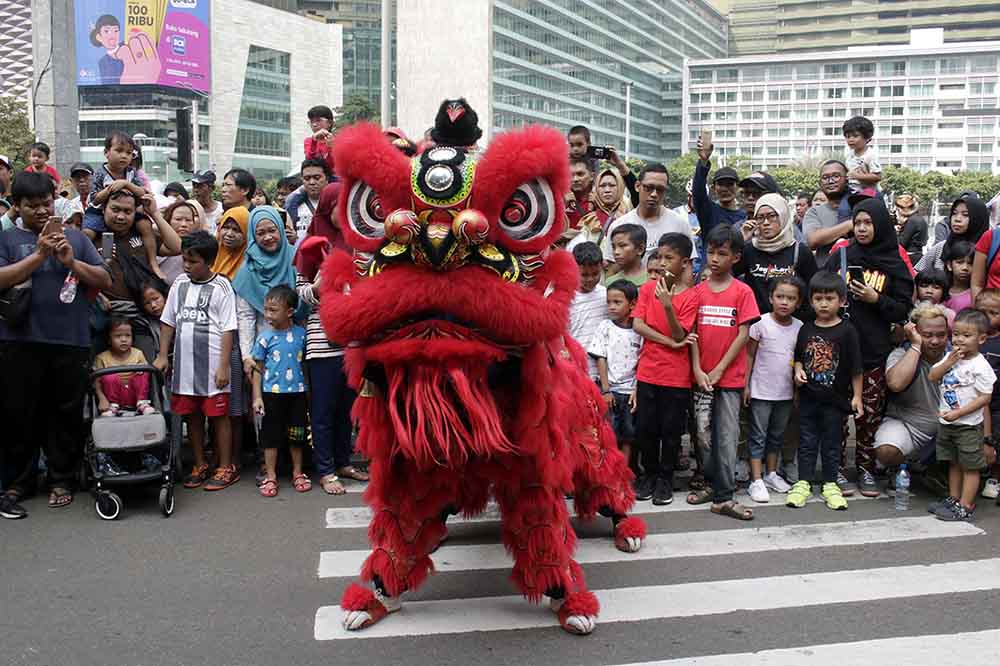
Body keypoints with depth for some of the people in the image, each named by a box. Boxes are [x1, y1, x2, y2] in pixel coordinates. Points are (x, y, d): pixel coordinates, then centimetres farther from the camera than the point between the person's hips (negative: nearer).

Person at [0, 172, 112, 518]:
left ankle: (61, 480, 19)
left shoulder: (75, 237, 12)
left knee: (67, 414, 7)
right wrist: (39, 254, -14)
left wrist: (72, 262, -9)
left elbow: (105, 281, 7)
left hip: (72, 342, 1)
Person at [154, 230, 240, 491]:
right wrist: (162, 356, 9)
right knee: (191, 416, 12)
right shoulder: (180, 284, 9)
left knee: (218, 416, 3)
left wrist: (223, 366, -13)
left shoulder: (221, 287, -6)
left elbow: (228, 330, -8)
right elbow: (168, 322, 15)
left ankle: (226, 467, 13)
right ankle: (200, 465, 25)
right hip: (184, 365, 5)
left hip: (211, 367, -5)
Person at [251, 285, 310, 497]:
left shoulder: (301, 334, -2)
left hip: (297, 392, 1)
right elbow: (258, 369, 0)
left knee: (297, 435, 11)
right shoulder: (264, 338, -5)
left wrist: (308, 389, 6)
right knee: (271, 434, 5)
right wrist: (257, 396, -5)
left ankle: (297, 473, 25)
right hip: (272, 393, -1)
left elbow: (305, 362, 7)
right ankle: (271, 476, 16)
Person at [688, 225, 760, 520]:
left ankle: (724, 496, 3)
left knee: (727, 436, -1)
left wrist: (718, 370, -9)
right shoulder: (698, 291, 5)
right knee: (703, 433, 8)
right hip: (702, 376, 3)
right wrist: (698, 370, -7)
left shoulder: (743, 292, -3)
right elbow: (693, 333, 3)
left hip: (730, 376, -3)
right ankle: (713, 483, 23)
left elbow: (743, 335, -6)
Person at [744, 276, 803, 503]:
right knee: (758, 436, 1)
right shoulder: (761, 323, -10)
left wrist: (799, 387, 8)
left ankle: (771, 474, 29)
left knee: (777, 435, 16)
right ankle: (756, 480, 4)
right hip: (761, 391, -4)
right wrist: (745, 385, -7)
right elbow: (749, 355, -5)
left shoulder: (799, 327, 0)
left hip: (785, 393, 4)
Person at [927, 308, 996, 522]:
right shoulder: (951, 357, 5)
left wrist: (958, 413, -23)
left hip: (968, 425, -7)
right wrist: (949, 362, -14)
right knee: (954, 464, 19)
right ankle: (953, 499, 30)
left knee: (970, 466, 3)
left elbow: (985, 397, -18)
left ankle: (965, 507, 8)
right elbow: (932, 377, 0)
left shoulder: (980, 366, -16)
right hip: (946, 422, 7)